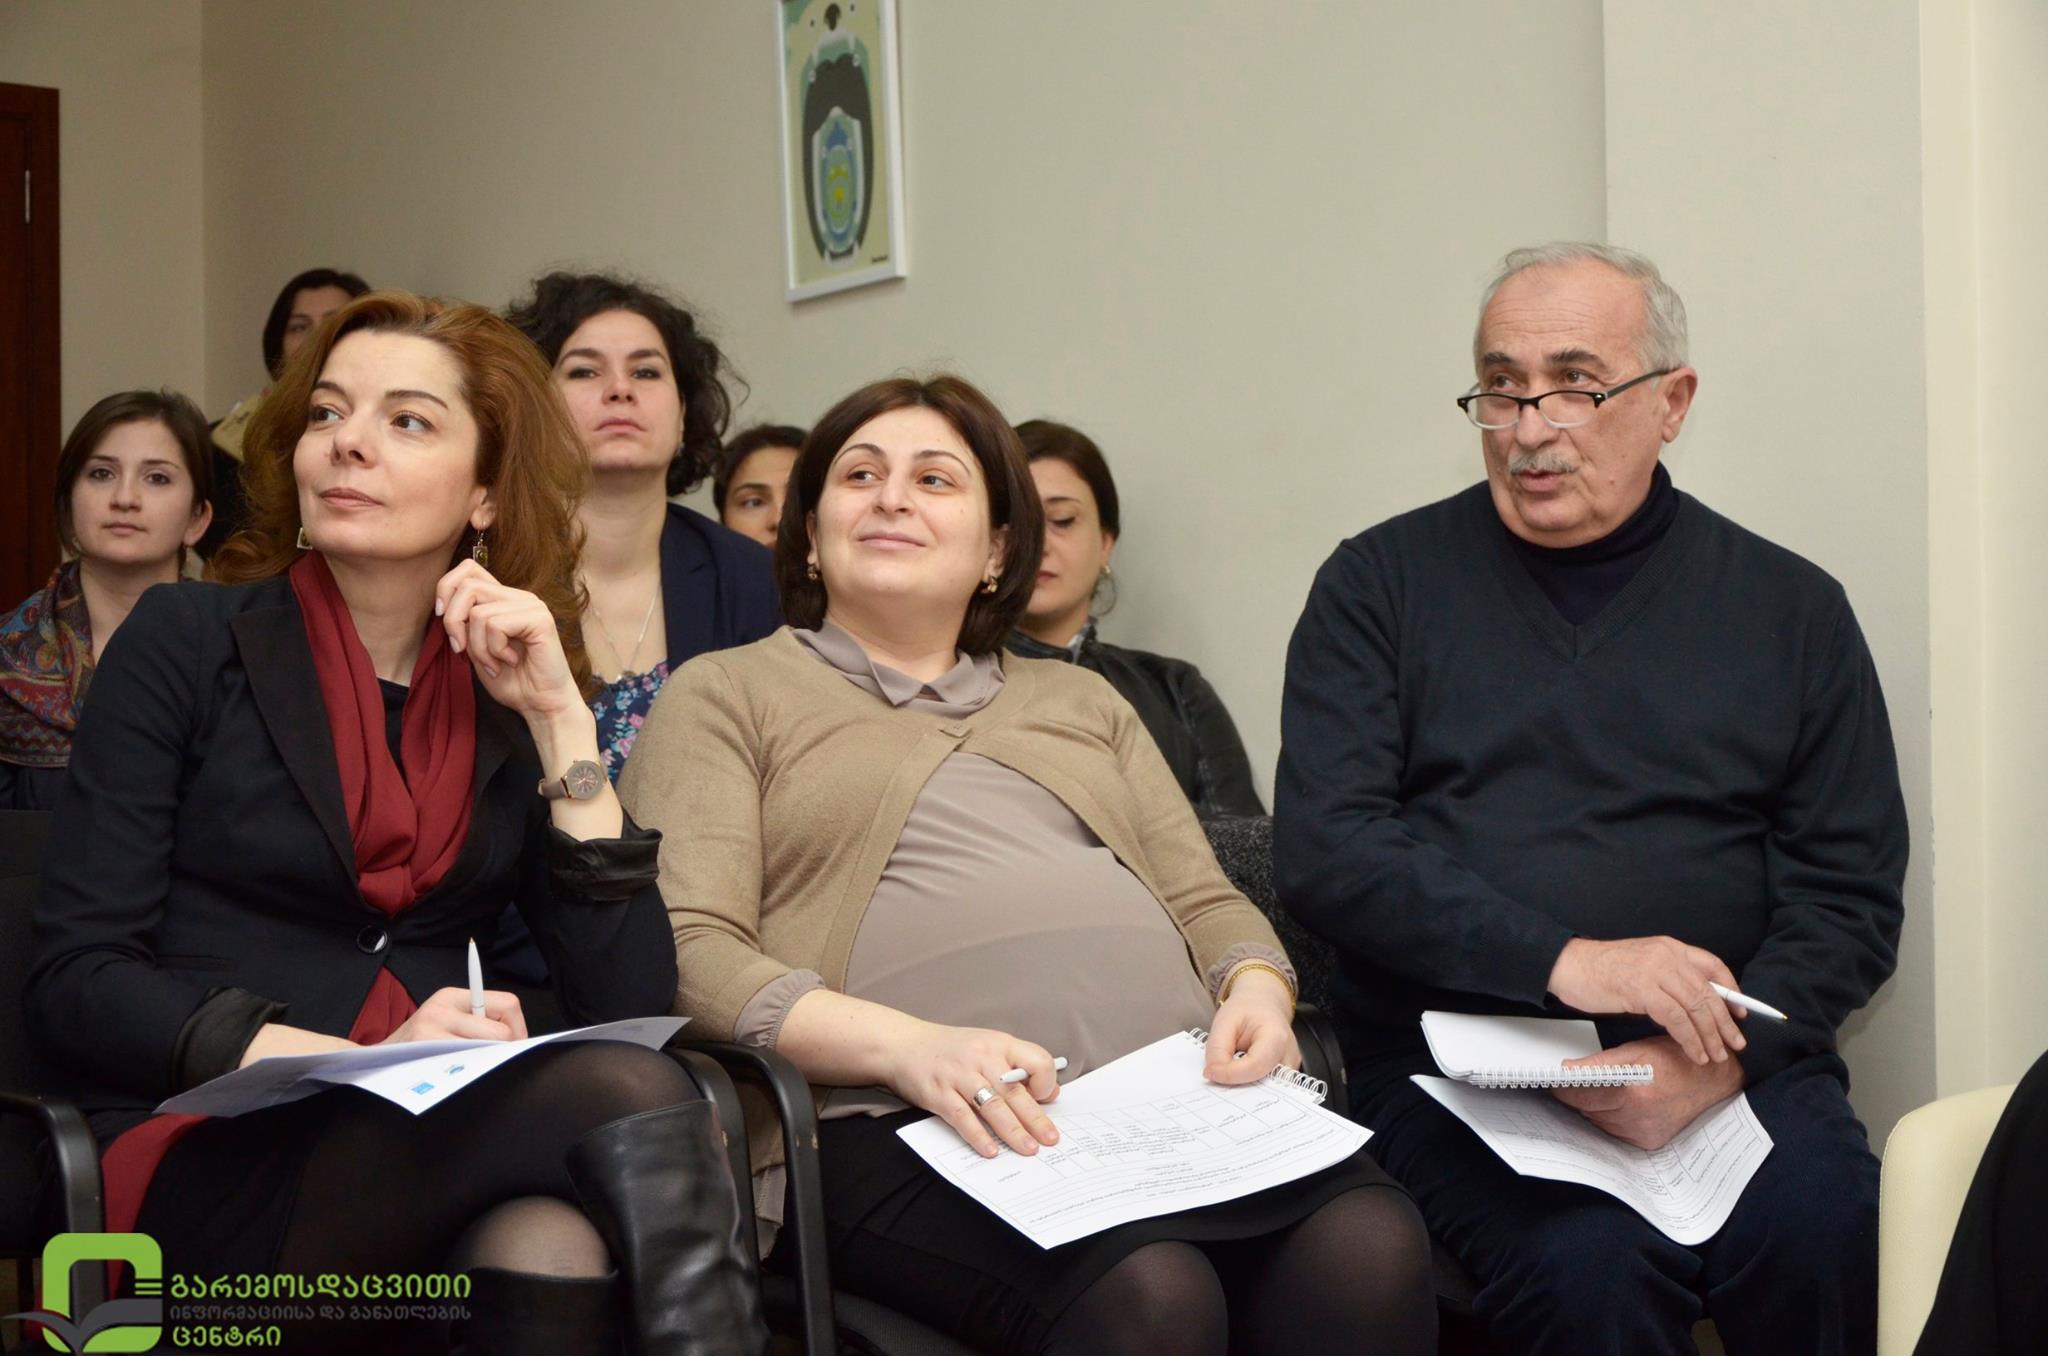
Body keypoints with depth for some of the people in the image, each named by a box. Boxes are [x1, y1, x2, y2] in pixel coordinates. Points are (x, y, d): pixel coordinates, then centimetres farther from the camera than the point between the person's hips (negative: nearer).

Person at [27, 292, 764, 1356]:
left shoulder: (510, 703, 11)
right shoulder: (190, 640, 2)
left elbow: (631, 1002, 0)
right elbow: (73, 983, -5)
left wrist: (559, 720, -5)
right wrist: (359, 1063, -17)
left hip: (432, 1149, 3)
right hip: (209, 1159, -3)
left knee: (558, 1236, -36)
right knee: (625, 1097, -31)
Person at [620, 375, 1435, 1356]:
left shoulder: (1079, 700, 31)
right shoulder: (727, 696, 15)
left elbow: (1205, 903, 25)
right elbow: (687, 952, 1)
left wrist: (1257, 985, 0)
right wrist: (906, 1045, -16)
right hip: (907, 1126, -4)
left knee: (1373, 1249, -29)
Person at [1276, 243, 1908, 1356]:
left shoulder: (1791, 610, 12)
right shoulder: (1381, 585, 8)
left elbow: (1850, 897, 8)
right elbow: (1323, 849, -3)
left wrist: (1717, 1058, -11)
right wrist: (1560, 960, -16)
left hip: (1731, 1067, 2)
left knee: (1827, 1236, -29)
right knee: (1591, 1263, -31)